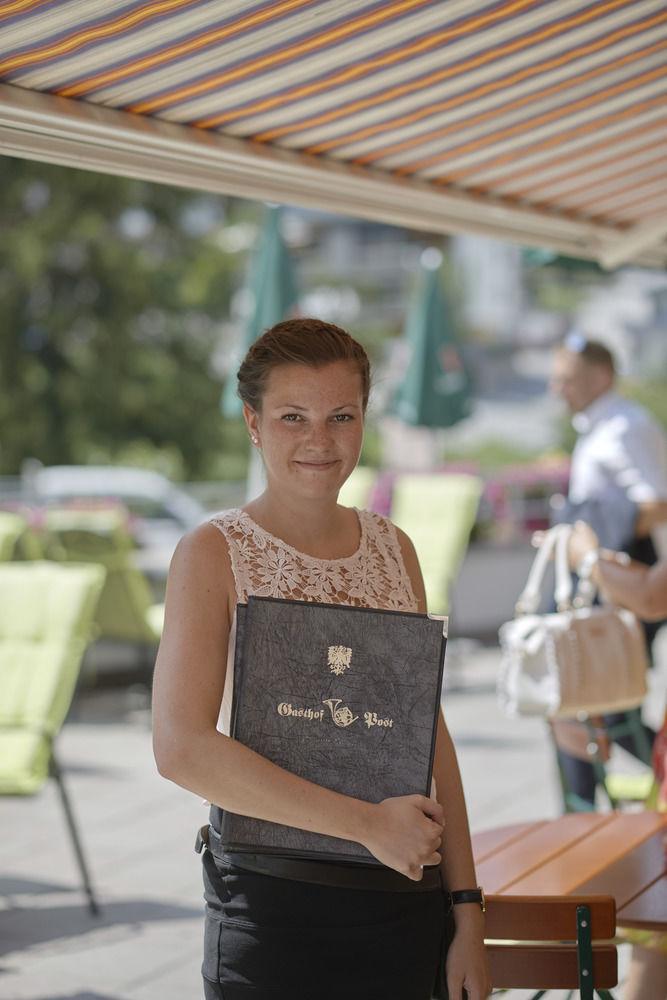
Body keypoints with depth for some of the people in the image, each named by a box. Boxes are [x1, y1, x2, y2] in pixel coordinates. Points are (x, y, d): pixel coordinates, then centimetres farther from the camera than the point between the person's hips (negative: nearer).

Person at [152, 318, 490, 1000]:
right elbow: (182, 750, -18)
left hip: (405, 901, 4)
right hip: (271, 905, -4)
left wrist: (467, 915, 6)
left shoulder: (393, 549, 8)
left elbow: (431, 736, 11)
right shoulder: (215, 554, -7)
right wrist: (367, 823, -19)